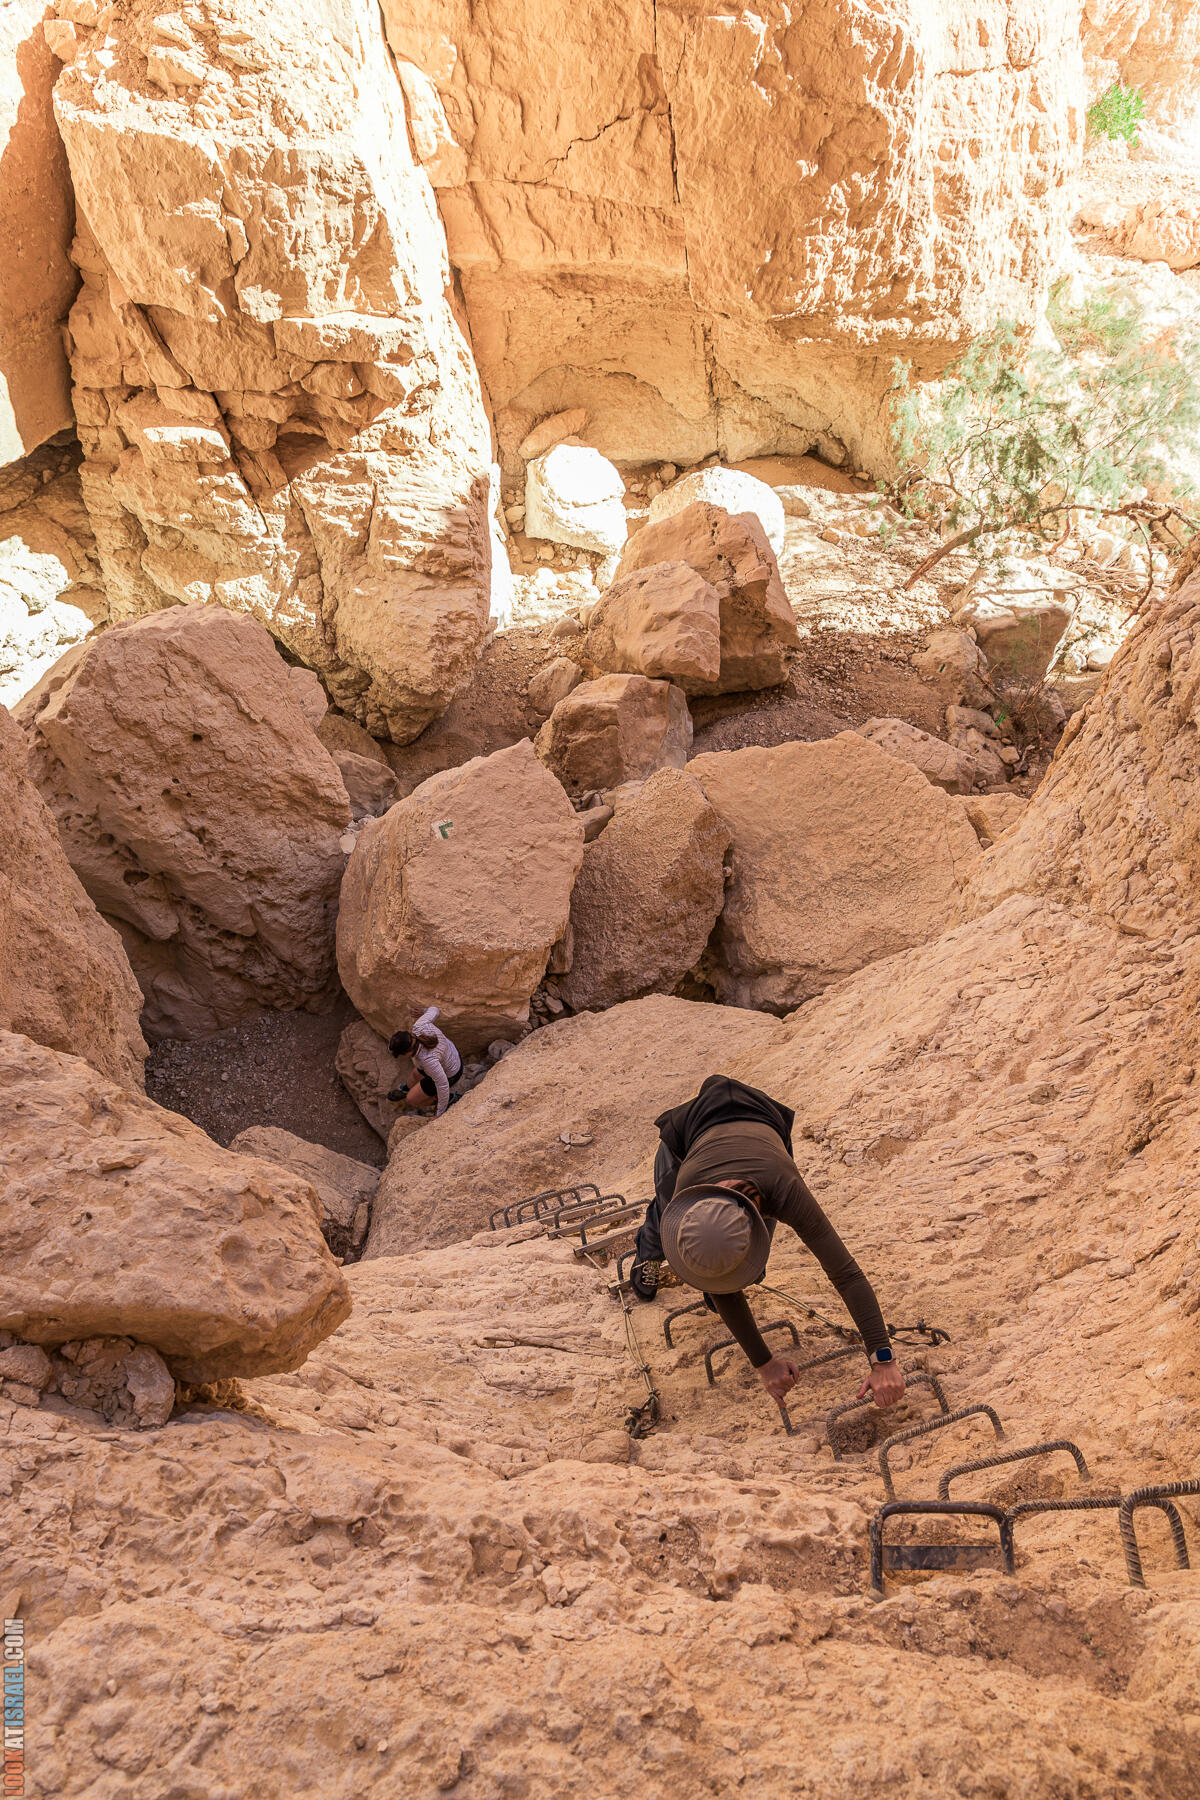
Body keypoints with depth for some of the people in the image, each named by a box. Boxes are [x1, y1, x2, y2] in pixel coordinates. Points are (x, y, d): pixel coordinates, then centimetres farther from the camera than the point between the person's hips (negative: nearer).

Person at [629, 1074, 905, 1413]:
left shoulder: (785, 1192, -48)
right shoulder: (685, 1198, -42)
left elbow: (847, 1273, -43)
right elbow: (723, 1294, -28)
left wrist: (883, 1362, -44)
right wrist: (763, 1364, -24)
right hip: (693, 1130, 0)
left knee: (751, 1270, -4)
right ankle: (648, 1248, 47)